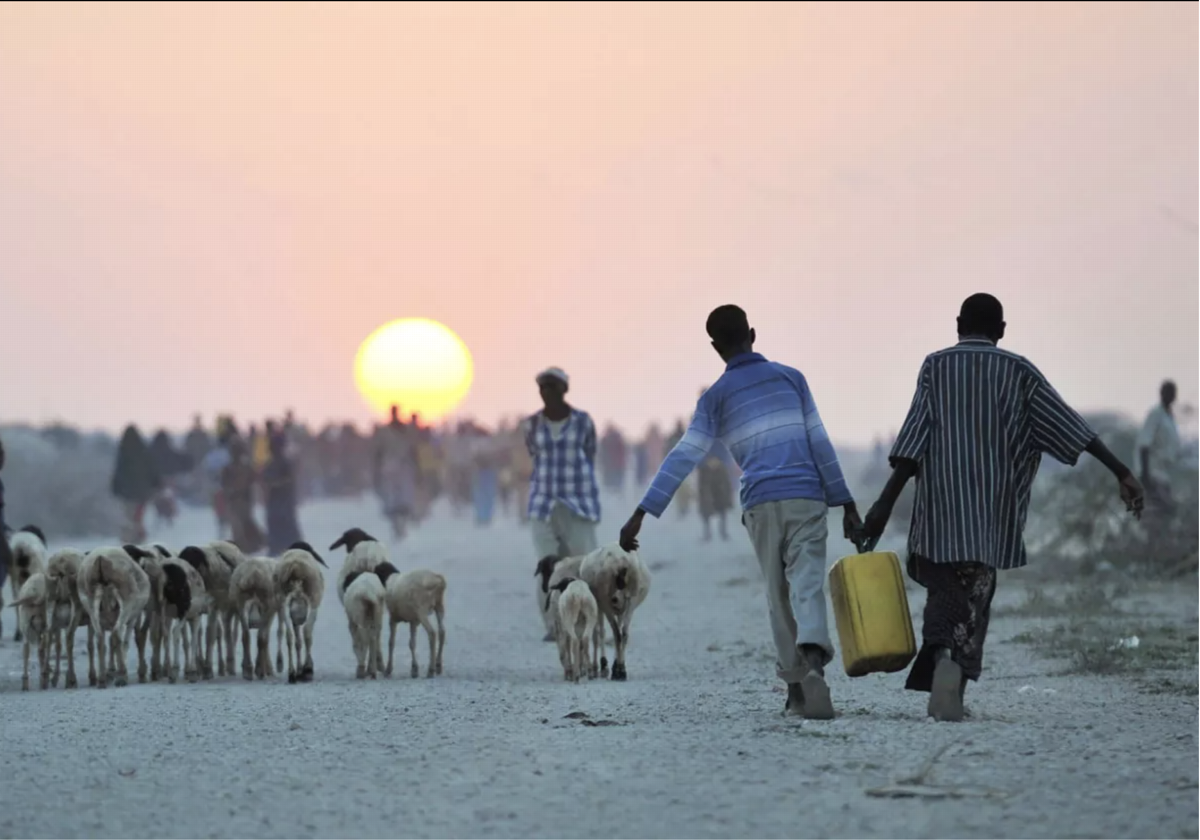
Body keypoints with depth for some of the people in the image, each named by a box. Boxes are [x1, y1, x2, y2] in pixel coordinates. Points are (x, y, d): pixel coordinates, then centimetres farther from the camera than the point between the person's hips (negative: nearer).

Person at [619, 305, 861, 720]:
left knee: (779, 595, 14)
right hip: (806, 499, -1)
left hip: (761, 506, 1)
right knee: (807, 586, -12)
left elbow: (683, 459, -1)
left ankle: (797, 688, 14)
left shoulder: (716, 397, 8)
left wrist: (642, 514, -3)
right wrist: (846, 503, 10)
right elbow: (819, 443, 7)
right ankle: (813, 656, -41)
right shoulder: (790, 377, 10)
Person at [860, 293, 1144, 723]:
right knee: (975, 593, 4)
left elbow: (915, 437, -7)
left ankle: (942, 655, -10)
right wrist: (1122, 473, -4)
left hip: (941, 502, 0)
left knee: (943, 586, 15)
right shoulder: (1017, 370, 5)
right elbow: (1069, 425, -3)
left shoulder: (935, 365, 2)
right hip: (993, 506, 0)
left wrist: (886, 502, -8)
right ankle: (952, 686, -14)